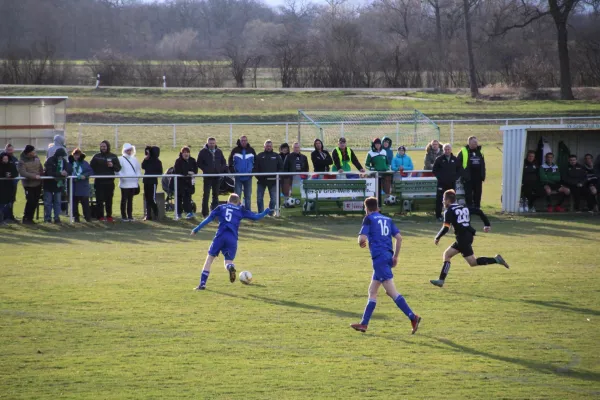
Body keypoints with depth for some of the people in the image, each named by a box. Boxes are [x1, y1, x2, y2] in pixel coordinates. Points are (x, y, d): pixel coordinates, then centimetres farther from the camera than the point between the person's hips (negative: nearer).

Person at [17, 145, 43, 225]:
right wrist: (34, 176, -29)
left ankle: (30, 218, 20)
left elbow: (41, 169, 11)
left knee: (35, 202, 8)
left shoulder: (36, 157, 2)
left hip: (38, 183, 6)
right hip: (28, 184, -6)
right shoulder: (22, 161, -16)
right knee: (30, 201, -11)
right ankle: (26, 218, 3)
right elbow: (23, 173, -24)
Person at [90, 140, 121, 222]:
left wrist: (113, 166, -12)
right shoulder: (96, 156, 5)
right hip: (99, 182, -1)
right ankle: (100, 216, -1)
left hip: (109, 182, 1)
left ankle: (109, 216, 13)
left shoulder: (113, 157, 9)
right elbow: (91, 167, 5)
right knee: (99, 200, -5)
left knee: (109, 200, 6)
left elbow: (118, 168, 6)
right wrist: (95, 174, -8)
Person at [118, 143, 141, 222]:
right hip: (124, 183, -4)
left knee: (130, 200, 8)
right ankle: (124, 216, 2)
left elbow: (138, 169, 17)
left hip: (133, 183, 4)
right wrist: (122, 177, -18)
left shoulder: (134, 159, 14)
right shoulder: (121, 159, -1)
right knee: (124, 200, -2)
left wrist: (137, 177, 4)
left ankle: (130, 215, 12)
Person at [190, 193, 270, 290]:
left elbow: (209, 218, 11)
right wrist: (266, 212, 35)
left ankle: (202, 284, 3)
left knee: (210, 258, 10)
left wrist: (196, 229, 13)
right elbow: (255, 217, 18)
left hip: (220, 236, 0)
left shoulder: (221, 208, 18)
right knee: (228, 260, 12)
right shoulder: (241, 210, 18)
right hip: (232, 238, 0)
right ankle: (230, 267, -30)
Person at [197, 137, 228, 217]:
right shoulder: (203, 152, -3)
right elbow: (199, 163, -2)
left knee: (216, 194, 12)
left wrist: (222, 169, -4)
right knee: (206, 194, -6)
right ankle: (205, 213, -3)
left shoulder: (219, 151, 8)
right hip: (207, 177, -4)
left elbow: (223, 162, 16)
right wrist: (206, 169, -16)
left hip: (217, 176, 4)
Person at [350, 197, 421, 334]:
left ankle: (413, 317, -22)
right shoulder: (387, 219, 16)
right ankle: (364, 324, 18)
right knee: (372, 290, 16)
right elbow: (399, 238, 10)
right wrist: (395, 256, 17)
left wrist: (361, 243, 12)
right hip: (388, 257, 8)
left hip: (379, 258, -8)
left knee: (391, 291, -11)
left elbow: (362, 238, -12)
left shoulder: (369, 219, -2)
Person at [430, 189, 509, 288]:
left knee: (473, 262, -6)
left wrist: (437, 238, -2)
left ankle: (495, 260, -16)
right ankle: (441, 280, 11)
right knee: (447, 254, 15)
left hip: (462, 238, -9)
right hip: (468, 236, 9)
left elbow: (446, 228, -15)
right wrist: (487, 224, 21)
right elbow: (479, 211, 16)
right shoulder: (464, 208, 17)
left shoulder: (449, 211, -6)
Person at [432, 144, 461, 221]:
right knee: (439, 200, -6)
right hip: (441, 183, -3)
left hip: (452, 183, 3)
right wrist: (440, 177, -7)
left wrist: (455, 178, 0)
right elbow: (434, 170, 4)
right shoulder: (439, 159, 1)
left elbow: (459, 171, 15)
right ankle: (438, 215, 0)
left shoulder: (455, 160, 8)